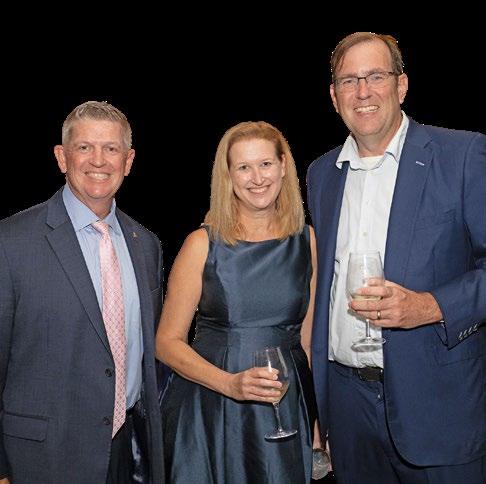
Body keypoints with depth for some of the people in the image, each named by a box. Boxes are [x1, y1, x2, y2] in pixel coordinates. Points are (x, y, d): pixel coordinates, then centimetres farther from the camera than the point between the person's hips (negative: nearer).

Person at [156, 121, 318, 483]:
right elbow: (168, 341, -5)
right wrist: (230, 384, -19)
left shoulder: (307, 241, 1)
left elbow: (309, 340, 7)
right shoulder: (203, 244, -6)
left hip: (287, 409, 2)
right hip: (210, 409, -2)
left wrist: (322, 423, 2)